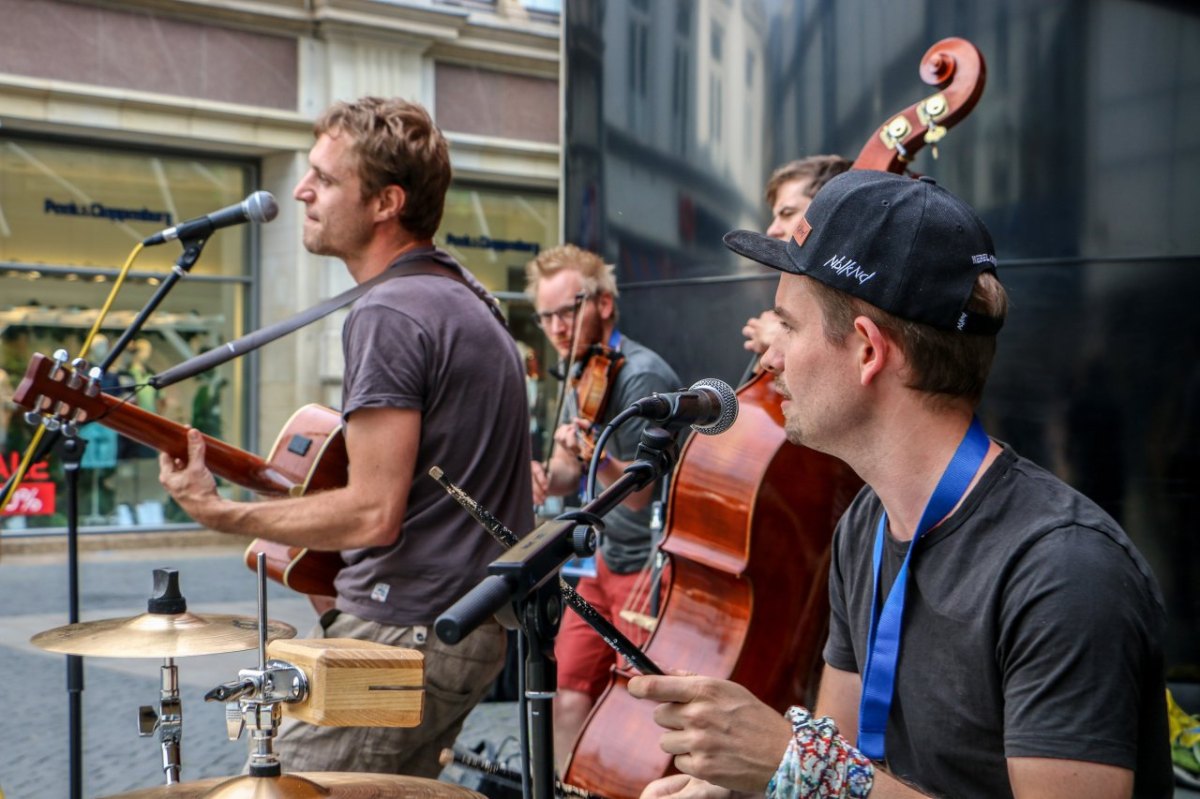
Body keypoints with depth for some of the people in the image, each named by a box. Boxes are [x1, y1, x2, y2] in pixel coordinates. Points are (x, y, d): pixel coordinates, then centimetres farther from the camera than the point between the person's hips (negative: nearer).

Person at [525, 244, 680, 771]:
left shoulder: (641, 377, -20)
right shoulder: (581, 374, 6)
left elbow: (642, 496, -22)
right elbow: (570, 475, 11)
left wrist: (596, 458, -40)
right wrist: (549, 478, -12)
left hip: (653, 566, -8)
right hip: (607, 559, 8)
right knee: (570, 692, 10)